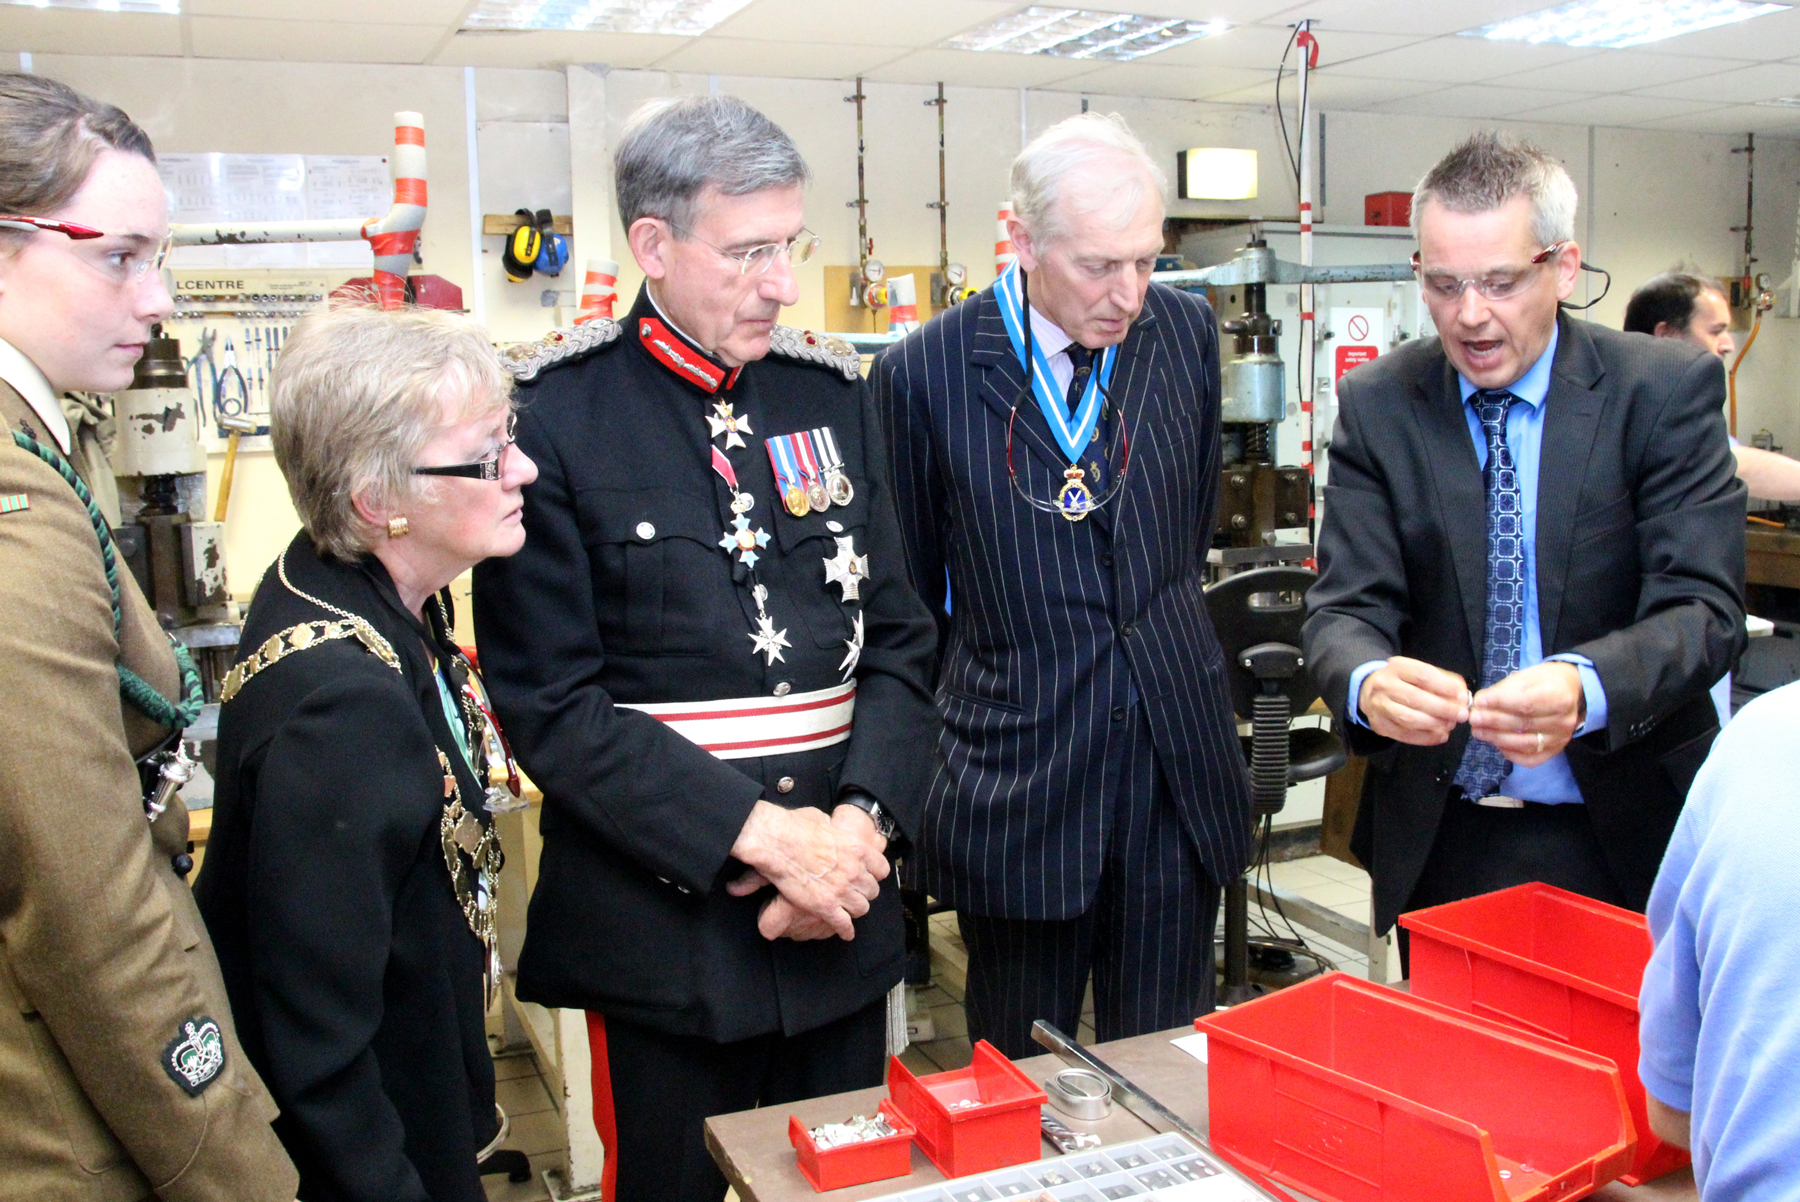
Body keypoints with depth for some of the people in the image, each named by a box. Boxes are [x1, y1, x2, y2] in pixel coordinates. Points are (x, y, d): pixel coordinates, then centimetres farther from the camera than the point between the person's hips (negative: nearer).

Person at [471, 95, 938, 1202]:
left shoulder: (834, 391, 5)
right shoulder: (554, 414, -9)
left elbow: (898, 639, 6)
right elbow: (550, 701, -12)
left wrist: (863, 820, -9)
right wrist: (759, 831, -18)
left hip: (844, 903, 4)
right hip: (662, 914, -4)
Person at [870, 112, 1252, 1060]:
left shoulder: (1187, 331, 3)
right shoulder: (924, 373, -8)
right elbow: (912, 592, 4)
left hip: (1176, 768, 3)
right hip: (1018, 784, -2)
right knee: (1021, 1079, 13)